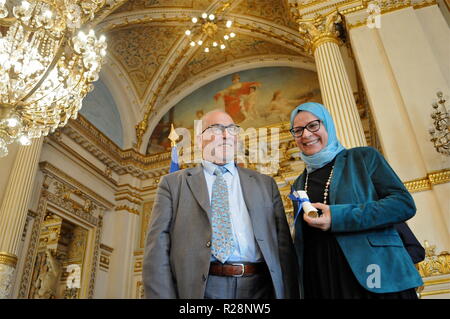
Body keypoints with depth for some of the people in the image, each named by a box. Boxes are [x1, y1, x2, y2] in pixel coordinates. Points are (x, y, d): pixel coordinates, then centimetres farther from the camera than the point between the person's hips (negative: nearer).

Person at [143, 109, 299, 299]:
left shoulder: (265, 184, 11)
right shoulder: (173, 183, 5)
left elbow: (284, 245, 6)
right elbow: (157, 248, -3)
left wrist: (289, 294, -2)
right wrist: (162, 295, -13)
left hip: (257, 288, 2)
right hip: (199, 288, -2)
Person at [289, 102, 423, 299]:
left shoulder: (364, 157, 2)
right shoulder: (299, 184, 15)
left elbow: (405, 204, -8)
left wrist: (338, 218, -18)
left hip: (373, 278, -3)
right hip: (320, 284, 4)